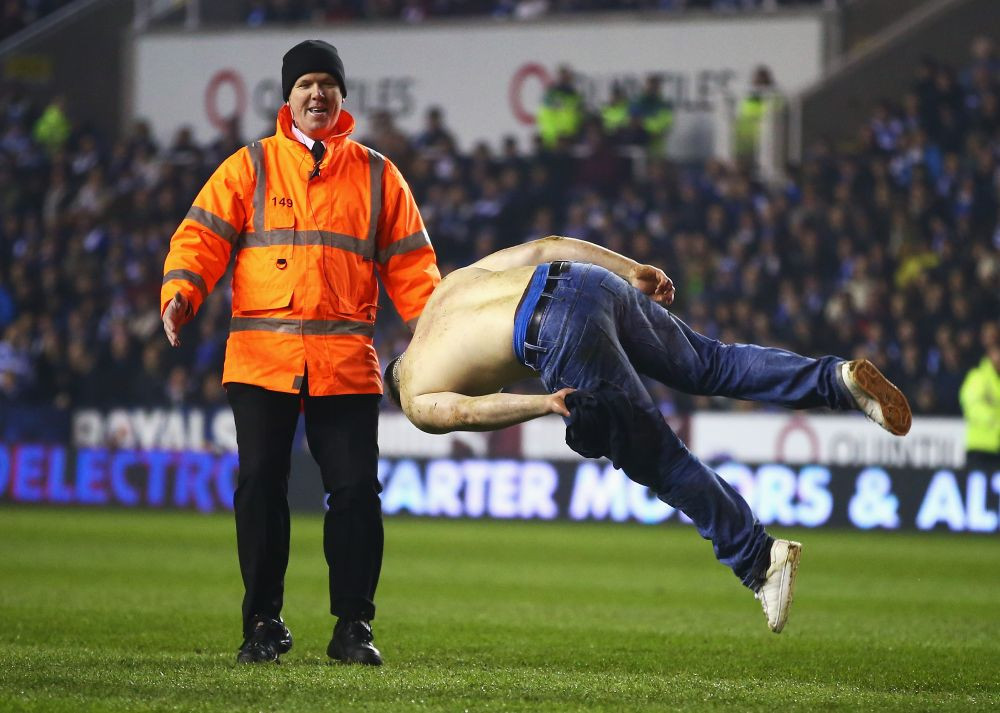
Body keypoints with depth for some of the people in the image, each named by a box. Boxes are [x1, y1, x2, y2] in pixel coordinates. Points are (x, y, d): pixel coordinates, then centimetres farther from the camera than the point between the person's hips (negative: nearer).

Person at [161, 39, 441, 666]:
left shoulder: (376, 174, 13)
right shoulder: (250, 167, 10)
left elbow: (409, 260, 11)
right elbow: (203, 236, 2)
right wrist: (181, 292, -16)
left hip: (346, 360, 1)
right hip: (261, 354, 0)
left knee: (356, 488, -3)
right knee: (261, 486, 0)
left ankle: (353, 626, 5)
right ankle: (264, 624, 10)